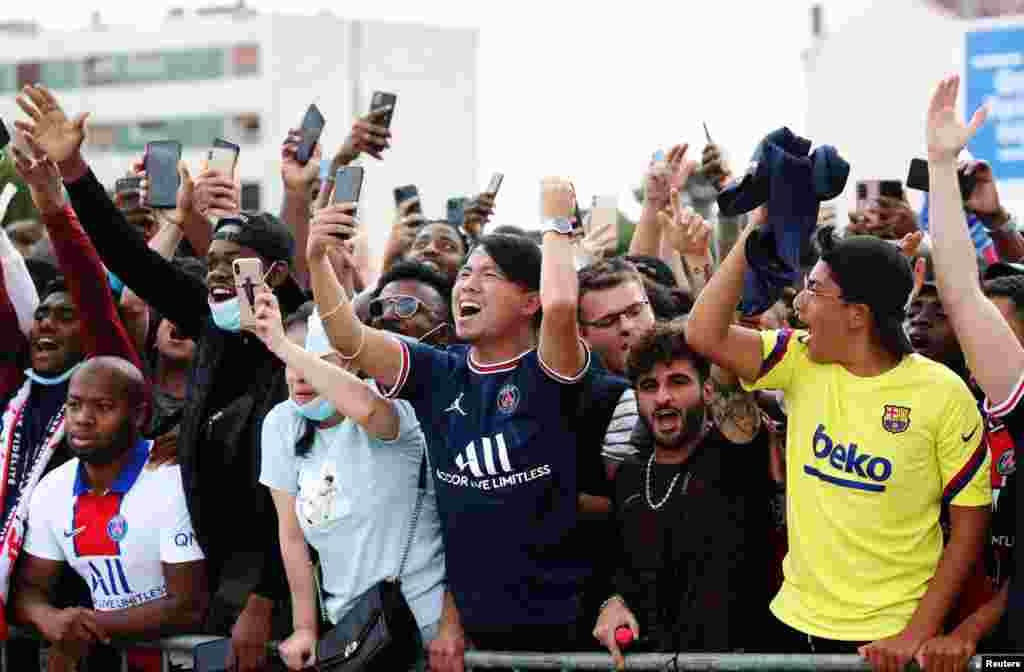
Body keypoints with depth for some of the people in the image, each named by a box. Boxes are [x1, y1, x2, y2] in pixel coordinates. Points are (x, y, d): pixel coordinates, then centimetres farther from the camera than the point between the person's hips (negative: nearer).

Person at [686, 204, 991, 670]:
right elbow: (704, 334, -8)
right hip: (797, 621, 4)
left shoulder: (942, 394, -11)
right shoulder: (802, 362, 1)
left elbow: (970, 524, -8)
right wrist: (755, 231, -8)